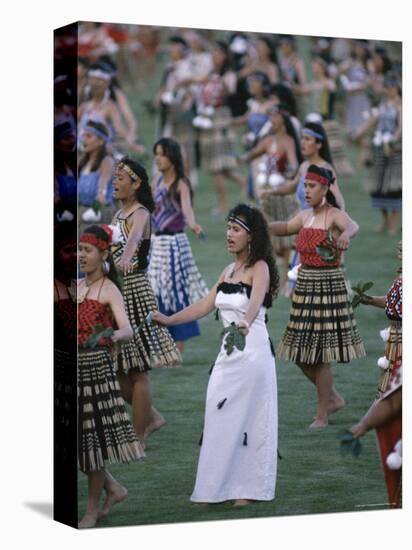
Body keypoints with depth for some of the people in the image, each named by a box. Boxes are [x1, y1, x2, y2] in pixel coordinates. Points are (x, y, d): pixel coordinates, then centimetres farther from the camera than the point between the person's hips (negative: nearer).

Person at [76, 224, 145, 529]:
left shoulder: (109, 290, -8)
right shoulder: (76, 287, 12)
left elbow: (127, 329, -22)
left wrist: (111, 336, -42)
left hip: (96, 365, -6)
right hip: (75, 364, 6)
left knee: (92, 433, -1)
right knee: (81, 435, 8)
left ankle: (93, 509, 9)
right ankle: (114, 487, 26)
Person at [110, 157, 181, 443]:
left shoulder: (140, 214, -14)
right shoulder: (119, 214, 12)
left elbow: (134, 236, -37)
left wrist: (126, 256, -56)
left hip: (134, 289, -9)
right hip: (115, 291, 9)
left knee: (137, 370, -1)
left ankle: (138, 439, 6)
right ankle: (150, 416, 27)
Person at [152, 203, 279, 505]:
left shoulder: (260, 267, -8)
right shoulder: (229, 270, 14)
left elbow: (255, 302, -27)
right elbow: (204, 306, 16)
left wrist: (244, 324, -47)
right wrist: (169, 320, 8)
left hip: (253, 350, -7)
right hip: (229, 351, 7)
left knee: (248, 419, -2)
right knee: (221, 418, 8)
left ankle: (248, 487, 6)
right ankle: (221, 487, 16)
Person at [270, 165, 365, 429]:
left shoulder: (335, 215, -13)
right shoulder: (305, 216, 9)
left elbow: (353, 225, -35)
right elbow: (285, 228, 29)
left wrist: (345, 235, -61)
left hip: (328, 287, -7)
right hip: (305, 286, 7)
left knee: (319, 354, -4)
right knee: (301, 353, 10)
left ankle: (322, 416, 8)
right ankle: (334, 398, 29)